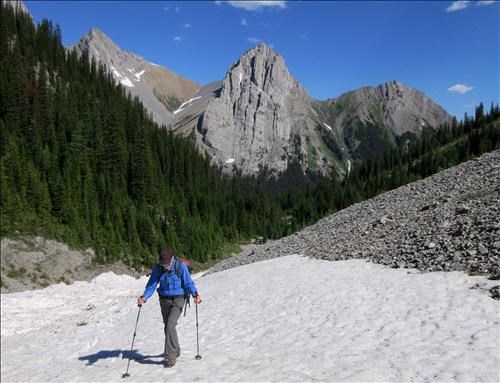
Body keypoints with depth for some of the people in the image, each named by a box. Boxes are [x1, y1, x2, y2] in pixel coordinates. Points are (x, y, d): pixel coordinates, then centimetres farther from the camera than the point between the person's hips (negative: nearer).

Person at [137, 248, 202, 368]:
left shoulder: (181, 266, -17)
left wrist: (195, 294, -28)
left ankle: (170, 356, -5)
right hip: (164, 300, 4)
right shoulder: (158, 268, -8)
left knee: (170, 326, -17)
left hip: (178, 300, -4)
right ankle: (176, 351, 35)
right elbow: (152, 285, -6)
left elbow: (188, 283, -13)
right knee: (168, 327, 14)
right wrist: (144, 297, -22)